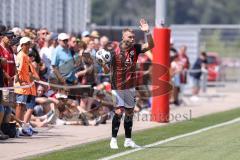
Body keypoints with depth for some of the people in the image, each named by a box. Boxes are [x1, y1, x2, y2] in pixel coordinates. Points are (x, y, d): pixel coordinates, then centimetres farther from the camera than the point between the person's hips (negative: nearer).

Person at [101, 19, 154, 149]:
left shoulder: (135, 48, -1)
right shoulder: (115, 52, -13)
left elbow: (150, 45, -11)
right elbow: (107, 71, -10)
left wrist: (147, 32, -24)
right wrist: (103, 65, -32)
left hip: (130, 86, 5)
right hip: (118, 87, -5)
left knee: (129, 112, 10)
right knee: (119, 111, -14)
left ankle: (128, 140, 19)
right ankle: (113, 140, -7)